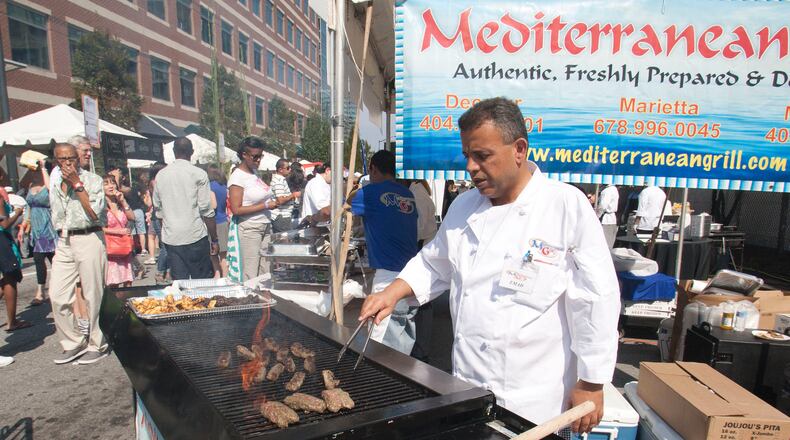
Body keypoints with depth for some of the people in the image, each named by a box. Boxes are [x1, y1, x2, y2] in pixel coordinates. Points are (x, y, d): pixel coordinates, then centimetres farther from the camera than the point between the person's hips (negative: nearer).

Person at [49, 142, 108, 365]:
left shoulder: (92, 180, -4)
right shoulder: (55, 186, 15)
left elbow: (94, 213, -15)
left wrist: (77, 184, -14)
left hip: (88, 240, -6)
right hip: (63, 242, 6)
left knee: (92, 297, -1)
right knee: (57, 296, 3)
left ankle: (97, 345, 12)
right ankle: (73, 343, 17)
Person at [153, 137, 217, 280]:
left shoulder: (160, 175, 7)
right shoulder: (199, 174, -6)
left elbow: (158, 209, 14)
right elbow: (206, 211, -9)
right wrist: (214, 240, -2)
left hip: (171, 237, 4)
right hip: (195, 236, -4)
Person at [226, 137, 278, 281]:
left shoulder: (254, 173, 14)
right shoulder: (237, 177, -10)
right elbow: (236, 210, -16)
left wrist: (272, 201, 4)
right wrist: (265, 206, -16)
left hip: (265, 226, 7)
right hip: (248, 230, -7)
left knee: (265, 273, 5)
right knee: (250, 276, -3)